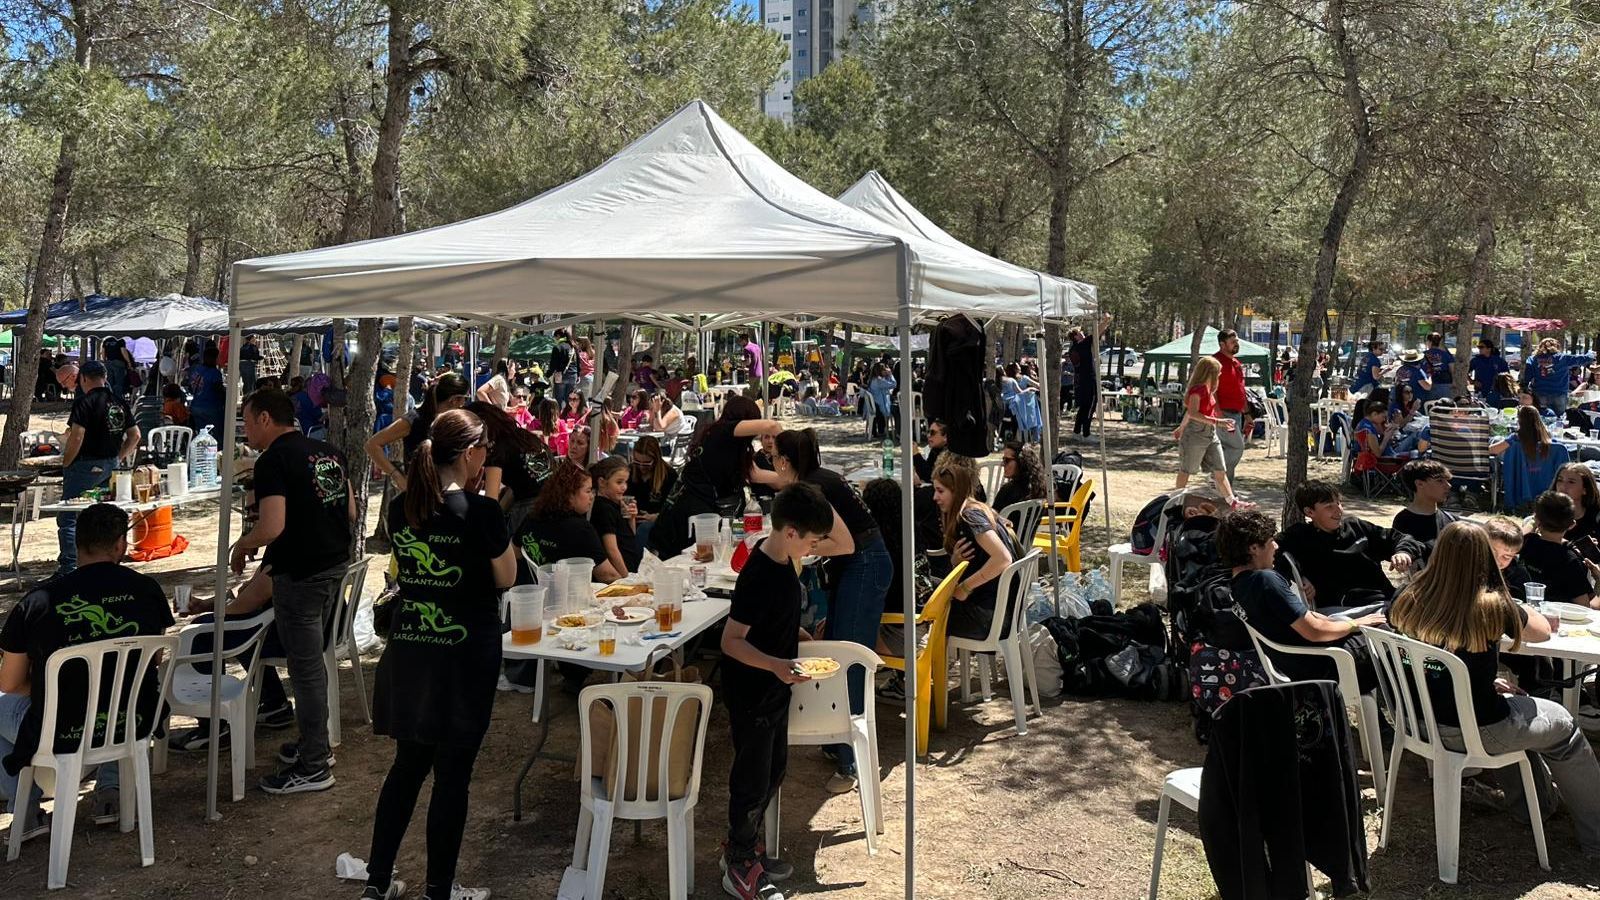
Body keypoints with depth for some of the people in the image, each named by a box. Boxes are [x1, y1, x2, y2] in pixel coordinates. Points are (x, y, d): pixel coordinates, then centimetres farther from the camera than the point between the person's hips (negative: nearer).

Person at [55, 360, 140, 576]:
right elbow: (134, 435, 12)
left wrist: (65, 464, -8)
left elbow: (76, 438, -20)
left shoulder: (84, 403, -13)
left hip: (85, 466, -7)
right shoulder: (120, 403, 8)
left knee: (68, 518, -1)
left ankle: (68, 567, -4)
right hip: (110, 467, 7)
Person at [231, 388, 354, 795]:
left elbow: (272, 527, -23)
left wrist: (241, 547, -5)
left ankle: (313, 767, 9)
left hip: (299, 574, -8)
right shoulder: (330, 452, 10)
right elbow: (351, 513, 15)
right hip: (336, 565, 9)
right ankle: (314, 742, 33)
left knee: (305, 668, 0)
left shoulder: (273, 460, -14)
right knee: (312, 661, 21)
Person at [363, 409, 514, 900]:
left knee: (408, 765, 19)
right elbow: (506, 579, -5)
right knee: (453, 774, 6)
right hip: (466, 655, -6)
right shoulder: (481, 512, -17)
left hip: (409, 650, 6)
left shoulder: (400, 508, 1)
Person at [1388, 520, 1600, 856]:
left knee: (1512, 703, 36)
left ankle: (1535, 806, 50)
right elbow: (1543, 631, 1)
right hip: (1476, 733, -5)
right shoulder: (1491, 606, -21)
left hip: (1420, 720, 5)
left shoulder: (1409, 601, -10)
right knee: (1564, 726, 25)